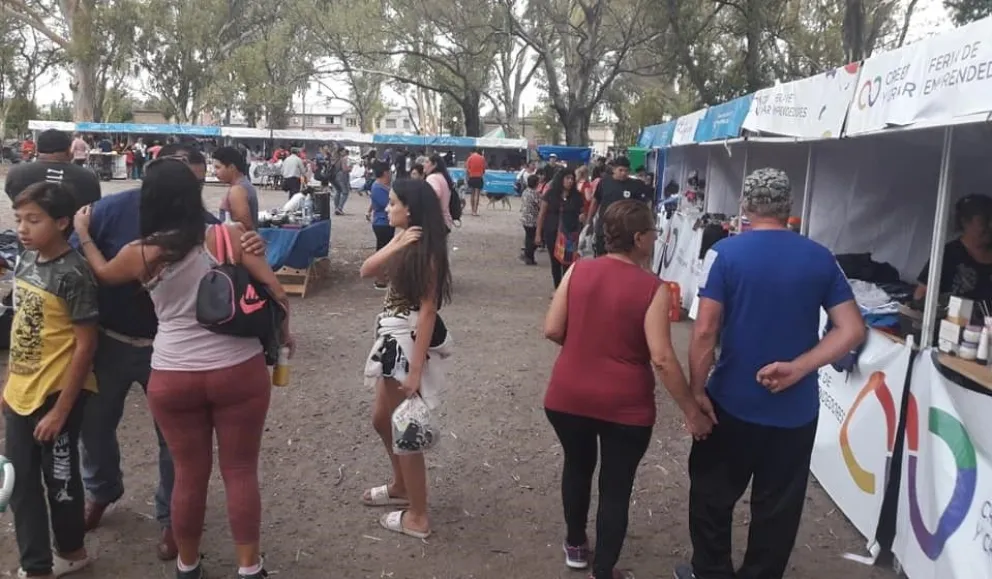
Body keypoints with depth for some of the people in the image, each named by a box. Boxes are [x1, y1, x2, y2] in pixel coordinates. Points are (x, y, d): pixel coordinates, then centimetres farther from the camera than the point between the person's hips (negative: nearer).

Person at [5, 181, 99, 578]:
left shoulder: (73, 274, -19)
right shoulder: (26, 262, 3)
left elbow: (85, 345, -18)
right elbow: (20, 329, 13)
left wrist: (60, 410, -17)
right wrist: (8, 384, 13)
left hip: (58, 395, -7)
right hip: (20, 394, 7)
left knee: (59, 479, 11)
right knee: (21, 482, 13)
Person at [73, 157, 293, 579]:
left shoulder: (140, 255, -3)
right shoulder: (229, 236, -7)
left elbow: (103, 274, 18)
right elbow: (275, 290, -9)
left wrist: (83, 237, 34)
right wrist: (283, 332, 9)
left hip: (173, 378, 1)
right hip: (240, 371, -1)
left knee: (190, 474, 17)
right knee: (241, 472, 10)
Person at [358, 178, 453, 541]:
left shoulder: (425, 250, -19)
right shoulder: (405, 242, 8)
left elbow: (428, 310, -22)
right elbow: (366, 270, 1)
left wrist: (416, 369, -24)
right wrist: (394, 246, -16)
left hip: (409, 343, -10)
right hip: (394, 339, 10)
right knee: (382, 419, 22)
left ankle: (418, 517, 14)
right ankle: (401, 487, 43)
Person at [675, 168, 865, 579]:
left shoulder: (725, 253, -11)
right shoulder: (821, 258, 0)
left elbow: (704, 332, -16)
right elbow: (852, 330, -4)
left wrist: (697, 390, -7)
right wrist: (797, 369, -9)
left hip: (732, 402, -2)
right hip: (795, 409, 3)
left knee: (712, 495, 17)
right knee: (778, 508, 16)